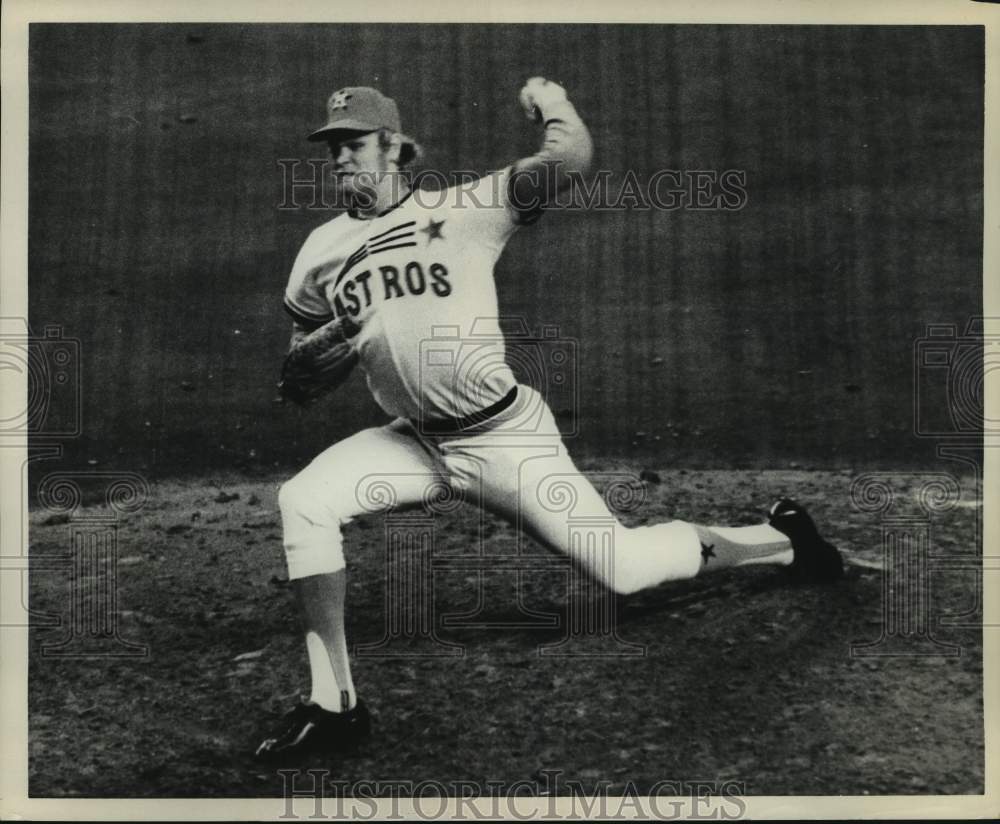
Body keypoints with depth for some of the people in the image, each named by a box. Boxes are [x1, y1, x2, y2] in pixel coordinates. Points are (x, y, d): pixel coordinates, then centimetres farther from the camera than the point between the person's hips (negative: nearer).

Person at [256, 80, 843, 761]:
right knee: (302, 503, -18)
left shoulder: (465, 209, -7)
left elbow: (572, 157, -20)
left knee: (623, 567, -6)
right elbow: (296, 373, 14)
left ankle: (780, 539, 22)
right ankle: (336, 706, -8)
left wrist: (547, 98, -1)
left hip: (504, 436, -4)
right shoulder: (322, 252, 7)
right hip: (413, 443, 5)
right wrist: (326, 342, -8)